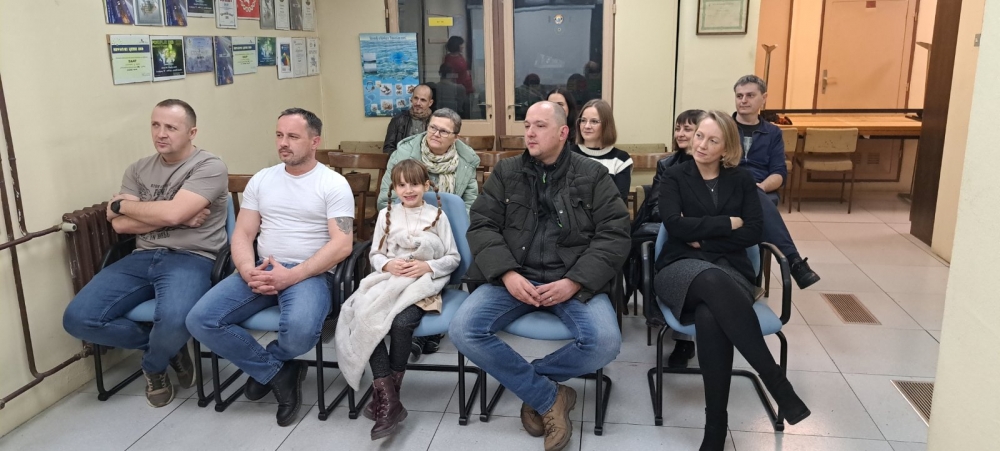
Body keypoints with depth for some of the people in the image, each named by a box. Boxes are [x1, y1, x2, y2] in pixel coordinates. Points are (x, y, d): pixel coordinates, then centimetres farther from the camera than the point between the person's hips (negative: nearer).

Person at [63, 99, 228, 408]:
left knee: (174, 320, -36)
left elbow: (171, 212, -18)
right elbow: (120, 225, 3)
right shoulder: (138, 170, 14)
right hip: (142, 258, 6)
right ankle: (165, 346, 8)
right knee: (78, 318, -13)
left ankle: (154, 366, 3)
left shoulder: (210, 167, -4)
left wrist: (122, 204, -1)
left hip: (191, 259, -6)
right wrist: (177, 217, -9)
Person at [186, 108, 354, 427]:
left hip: (310, 273, -5)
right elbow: (242, 235, 10)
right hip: (260, 270, 5)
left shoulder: (334, 184, -1)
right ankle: (277, 373, -1)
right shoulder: (261, 179, 14)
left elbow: (341, 245, -11)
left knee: (300, 331, -35)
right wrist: (248, 270, -12)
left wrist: (292, 275, -20)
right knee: (200, 320, -17)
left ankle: (264, 368, 3)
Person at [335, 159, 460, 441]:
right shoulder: (386, 215, 15)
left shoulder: (437, 216, 8)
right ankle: (388, 399, -26)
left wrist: (428, 266, -11)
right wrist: (388, 265, -7)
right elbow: (374, 254, 15)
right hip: (389, 279, 3)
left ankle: (385, 395, -12)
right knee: (365, 317, -28)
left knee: (401, 322, -33)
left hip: (421, 283, -3)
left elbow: (453, 258, 7)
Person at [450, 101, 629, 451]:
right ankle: (549, 399, -7)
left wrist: (573, 282, -15)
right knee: (463, 330, -22)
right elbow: (481, 226, 4)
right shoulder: (506, 172, 11)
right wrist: (507, 274, -14)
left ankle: (527, 381, 1)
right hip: (514, 277, 2)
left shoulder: (593, 175, 5)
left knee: (605, 342, -28)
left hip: (573, 280, -1)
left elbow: (615, 235, -2)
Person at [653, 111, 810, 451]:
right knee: (714, 280, -42)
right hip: (681, 268, -1)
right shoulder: (675, 177, 10)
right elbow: (674, 225, -7)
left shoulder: (742, 181, 15)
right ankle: (776, 381, -35)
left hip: (730, 269, 1)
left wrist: (702, 237, -6)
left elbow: (753, 233, 2)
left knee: (710, 317, -38)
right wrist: (727, 223, -4)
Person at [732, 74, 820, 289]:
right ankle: (793, 261, -44)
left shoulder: (773, 133, 20)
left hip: (762, 193, 2)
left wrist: (761, 186, -16)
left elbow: (779, 173, 9)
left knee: (756, 196, -39)